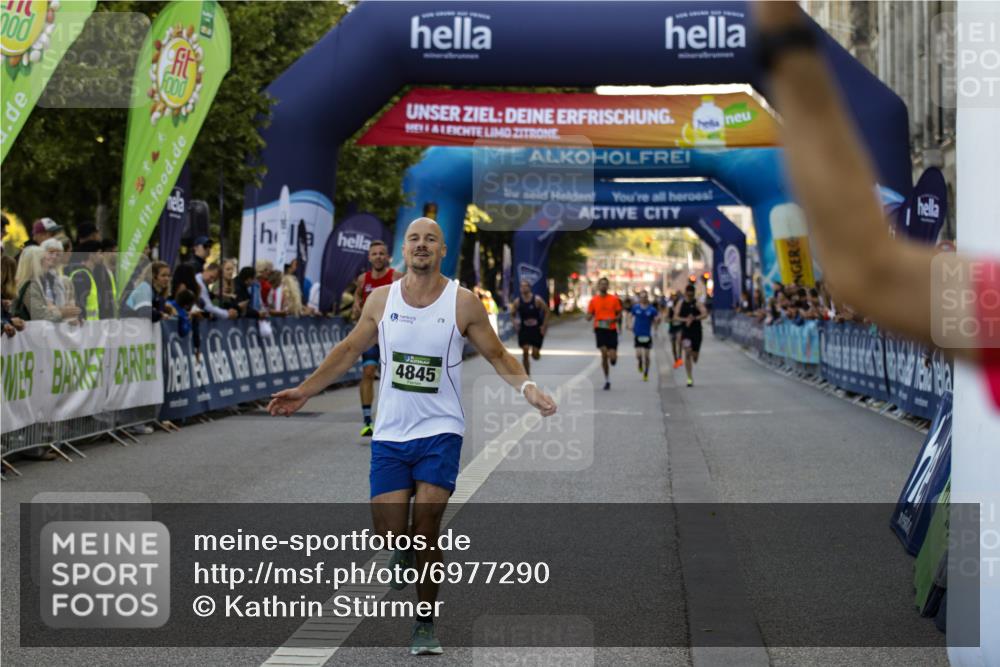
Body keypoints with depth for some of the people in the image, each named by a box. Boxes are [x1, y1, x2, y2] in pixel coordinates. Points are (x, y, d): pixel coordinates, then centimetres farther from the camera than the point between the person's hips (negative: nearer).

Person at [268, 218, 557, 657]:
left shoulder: (463, 303, -5)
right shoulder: (381, 299, 2)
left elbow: (497, 356, 3)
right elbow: (349, 350, 13)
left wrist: (528, 387, -14)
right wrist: (305, 390, 11)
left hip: (440, 431, -2)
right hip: (390, 433, 2)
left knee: (426, 522, -10)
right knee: (389, 531, -4)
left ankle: (425, 624, 6)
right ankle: (406, 553, 35)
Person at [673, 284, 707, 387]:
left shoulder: (698, 303, -2)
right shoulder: (680, 304, 3)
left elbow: (704, 314, -17)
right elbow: (675, 317, -5)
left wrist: (694, 318, -32)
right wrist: (685, 319, -23)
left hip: (696, 332, 1)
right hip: (685, 332, 0)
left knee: (694, 357, 7)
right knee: (687, 353, -16)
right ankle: (690, 378, -12)